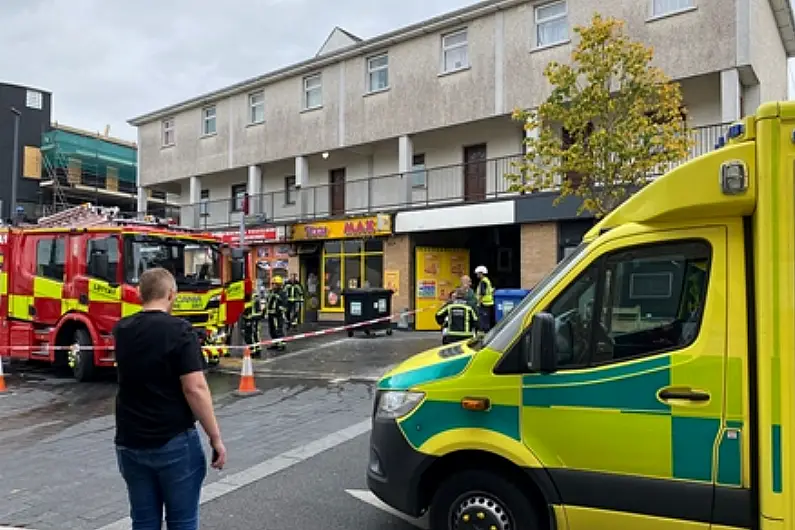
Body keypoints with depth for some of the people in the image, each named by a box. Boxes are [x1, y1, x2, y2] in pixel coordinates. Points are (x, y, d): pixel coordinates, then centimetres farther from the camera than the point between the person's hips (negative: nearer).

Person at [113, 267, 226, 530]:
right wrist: (216, 438, -12)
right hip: (174, 442, -5)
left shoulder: (122, 330, 3)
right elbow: (195, 389, -20)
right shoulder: (179, 330, -15)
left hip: (130, 442, 6)